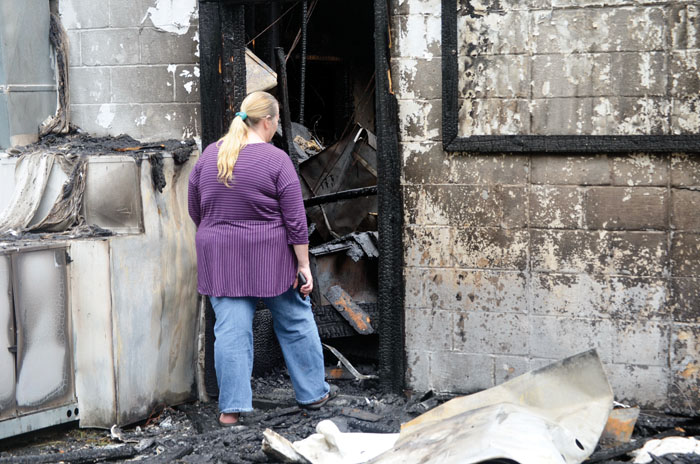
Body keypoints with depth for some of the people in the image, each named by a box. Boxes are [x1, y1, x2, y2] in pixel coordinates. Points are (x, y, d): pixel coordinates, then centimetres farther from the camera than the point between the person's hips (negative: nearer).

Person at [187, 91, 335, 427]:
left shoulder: (209, 155, 2)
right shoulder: (276, 160, -11)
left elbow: (194, 210, 10)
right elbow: (295, 219, -11)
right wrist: (303, 264, -5)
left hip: (221, 259, 3)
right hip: (271, 259, -3)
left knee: (231, 330, 3)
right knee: (295, 323, 12)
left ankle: (231, 408, 1)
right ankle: (313, 393, 22)